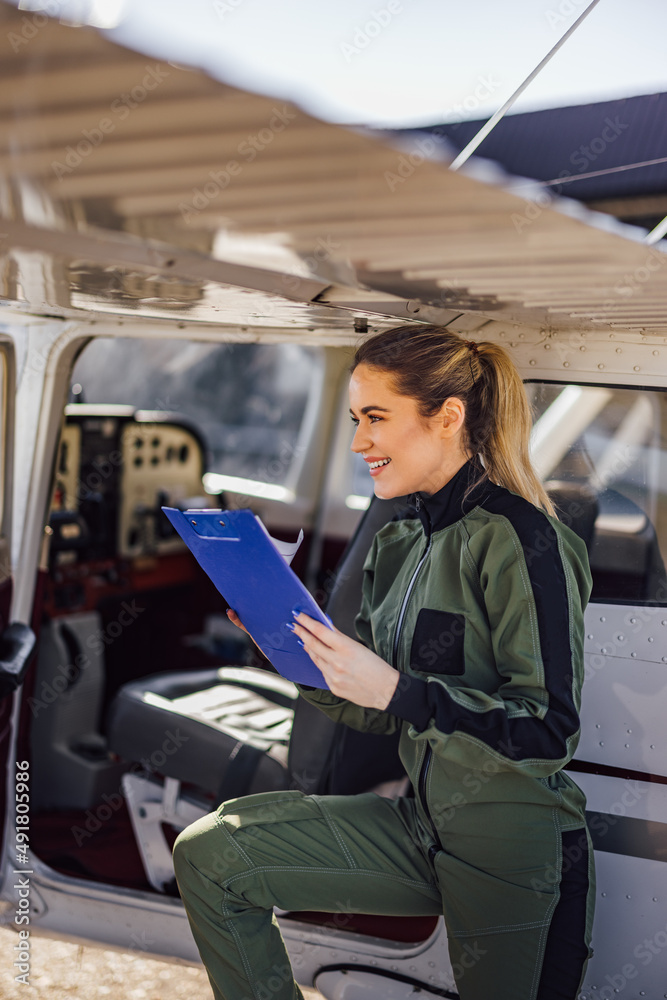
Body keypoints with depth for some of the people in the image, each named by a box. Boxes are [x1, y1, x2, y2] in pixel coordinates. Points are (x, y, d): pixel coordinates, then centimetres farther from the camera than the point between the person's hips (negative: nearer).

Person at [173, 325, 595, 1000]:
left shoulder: (520, 540, -17)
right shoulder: (395, 546, 7)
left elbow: (548, 730, -21)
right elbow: (378, 713, 11)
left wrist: (396, 687, -27)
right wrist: (306, 658, -5)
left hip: (515, 847, -7)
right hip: (424, 823, 7)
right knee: (209, 852, -1)